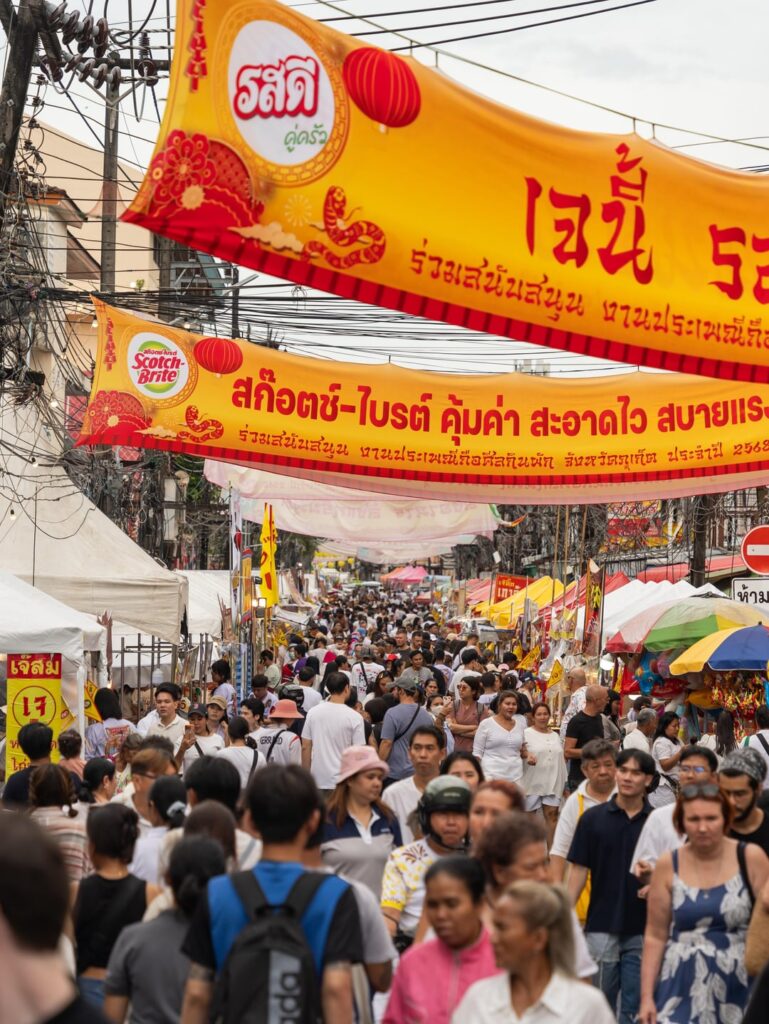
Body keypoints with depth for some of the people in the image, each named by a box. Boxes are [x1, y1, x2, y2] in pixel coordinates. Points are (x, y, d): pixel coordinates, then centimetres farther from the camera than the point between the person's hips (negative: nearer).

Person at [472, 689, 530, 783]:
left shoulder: (520, 725, 13)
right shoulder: (486, 724, 2)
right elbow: (477, 752, 2)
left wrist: (528, 755, 4)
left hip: (515, 776, 4)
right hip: (491, 775, -4)